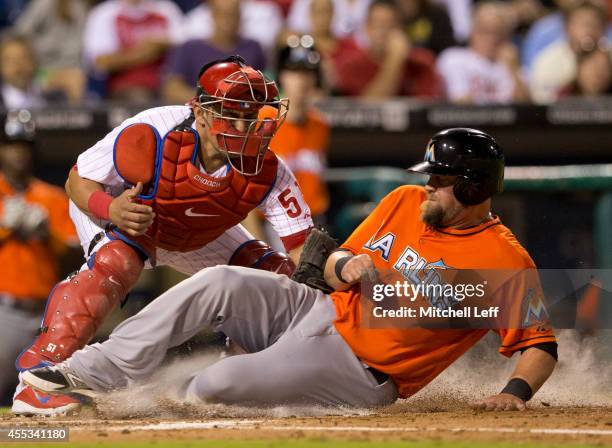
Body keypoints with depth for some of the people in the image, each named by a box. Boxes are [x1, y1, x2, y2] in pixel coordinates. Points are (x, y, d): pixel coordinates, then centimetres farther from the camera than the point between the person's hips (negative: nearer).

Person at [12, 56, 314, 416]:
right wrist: (111, 209, -49)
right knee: (115, 265, -36)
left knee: (275, 275, -4)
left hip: (198, 237, 5)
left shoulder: (266, 173, -30)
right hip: (115, 212, -5)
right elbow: (79, 180, -27)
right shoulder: (149, 139, -40)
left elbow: (302, 243, -30)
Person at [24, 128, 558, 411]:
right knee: (222, 282, -15)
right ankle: (93, 371, -11)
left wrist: (516, 392, -34)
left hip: (357, 372, -7)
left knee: (219, 383, -25)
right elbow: (333, 265, 13)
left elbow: (542, 345, -16)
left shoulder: (506, 261, -15)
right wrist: (348, 265, -10)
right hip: (320, 310, 7)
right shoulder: (404, 202, 5)